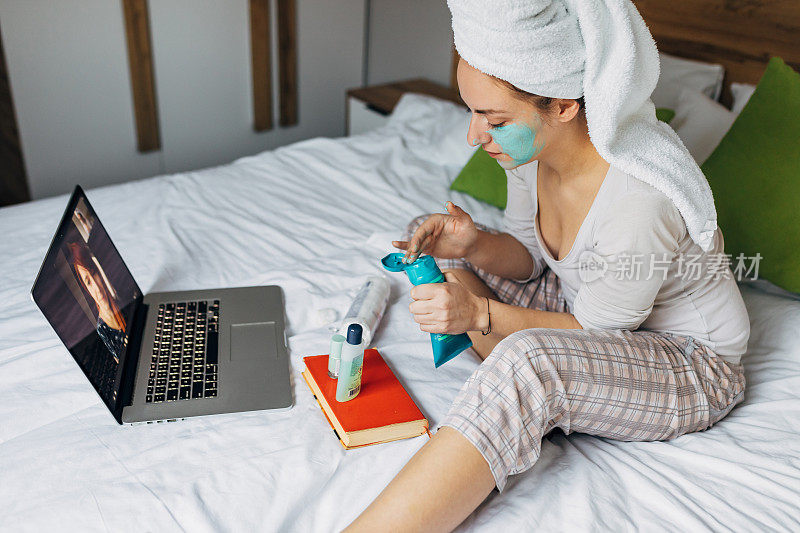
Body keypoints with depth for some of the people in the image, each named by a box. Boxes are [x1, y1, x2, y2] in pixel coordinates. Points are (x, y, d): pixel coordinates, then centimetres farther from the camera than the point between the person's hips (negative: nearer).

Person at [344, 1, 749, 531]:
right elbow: (529, 257, 0)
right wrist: (474, 244, -20)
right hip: (587, 310, 8)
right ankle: (535, 401, -7)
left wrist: (481, 315, -30)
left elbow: (595, 332, -22)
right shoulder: (535, 144, -14)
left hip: (690, 368, -8)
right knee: (433, 243, 0)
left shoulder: (639, 199, -36)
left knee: (527, 365, -39)